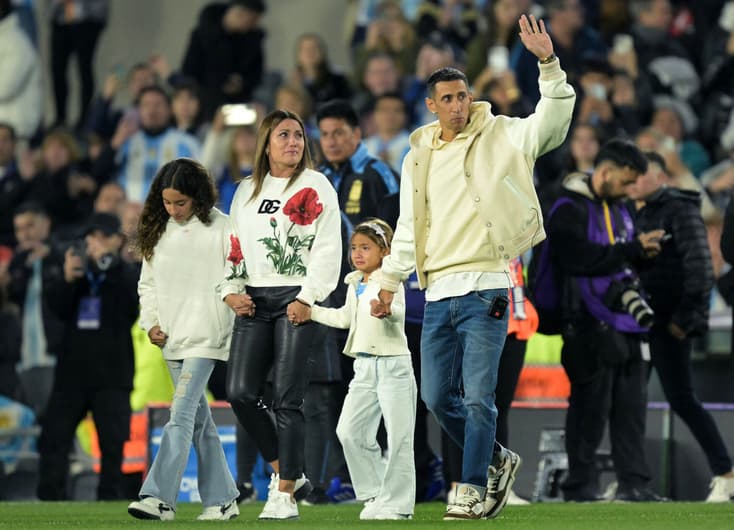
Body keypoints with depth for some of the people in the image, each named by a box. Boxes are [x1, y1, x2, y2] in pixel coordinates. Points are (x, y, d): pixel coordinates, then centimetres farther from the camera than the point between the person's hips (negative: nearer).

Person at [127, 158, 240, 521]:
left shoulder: (220, 228, -6)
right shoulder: (158, 231, 10)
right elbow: (148, 282, 17)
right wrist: (151, 323, 4)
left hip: (206, 337, -6)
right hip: (171, 338, 6)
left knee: (181, 413, -16)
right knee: (199, 419, 9)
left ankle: (159, 497, -21)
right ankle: (222, 498, 15)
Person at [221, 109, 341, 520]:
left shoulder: (315, 187, 1)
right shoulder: (247, 190, 17)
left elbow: (328, 247, -6)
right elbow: (233, 243, 18)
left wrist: (308, 297, -14)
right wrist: (231, 290, 3)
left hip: (295, 300, -5)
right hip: (253, 300, 5)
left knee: (287, 399, -8)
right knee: (241, 393, -5)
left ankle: (285, 494, -4)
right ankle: (287, 474, 10)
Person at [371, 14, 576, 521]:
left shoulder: (502, 137, 2)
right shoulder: (419, 155, 15)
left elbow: (553, 118, -13)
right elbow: (408, 226, 21)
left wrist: (548, 63, -24)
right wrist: (391, 280, 16)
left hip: (485, 288, -5)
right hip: (438, 293, 5)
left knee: (478, 397, -10)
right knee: (437, 397, 6)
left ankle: (472, 491, -3)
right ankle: (497, 460, 26)